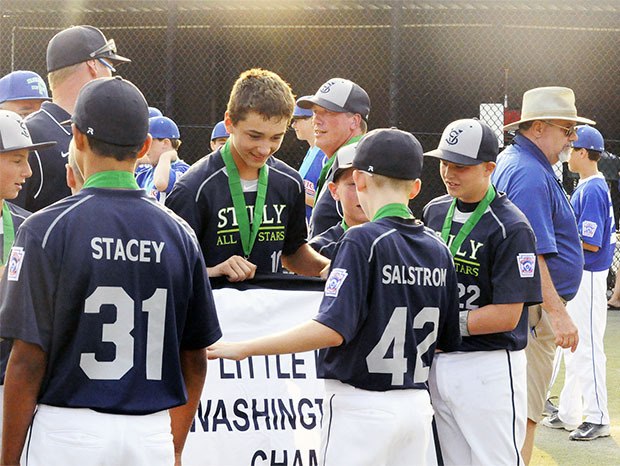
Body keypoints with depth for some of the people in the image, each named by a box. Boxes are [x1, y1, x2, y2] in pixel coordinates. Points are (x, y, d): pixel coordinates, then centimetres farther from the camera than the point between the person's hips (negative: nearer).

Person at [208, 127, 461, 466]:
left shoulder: (362, 241, -13)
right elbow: (447, 340, 12)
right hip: (418, 405, 7)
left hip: (360, 404, -7)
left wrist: (242, 349, -19)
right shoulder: (438, 249, 7)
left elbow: (333, 329, -22)